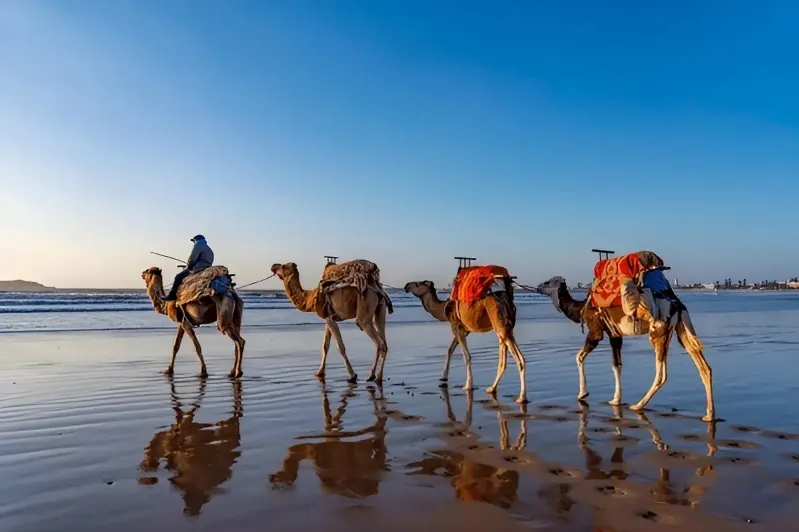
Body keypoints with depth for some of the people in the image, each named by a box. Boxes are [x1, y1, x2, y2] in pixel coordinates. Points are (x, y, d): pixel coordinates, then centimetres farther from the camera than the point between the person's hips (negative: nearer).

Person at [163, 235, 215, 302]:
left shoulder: (198, 246, -2)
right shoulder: (209, 249, 25)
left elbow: (191, 260, -10)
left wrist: (188, 266, 10)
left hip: (198, 270, -10)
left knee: (178, 277, -3)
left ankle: (172, 296, -3)